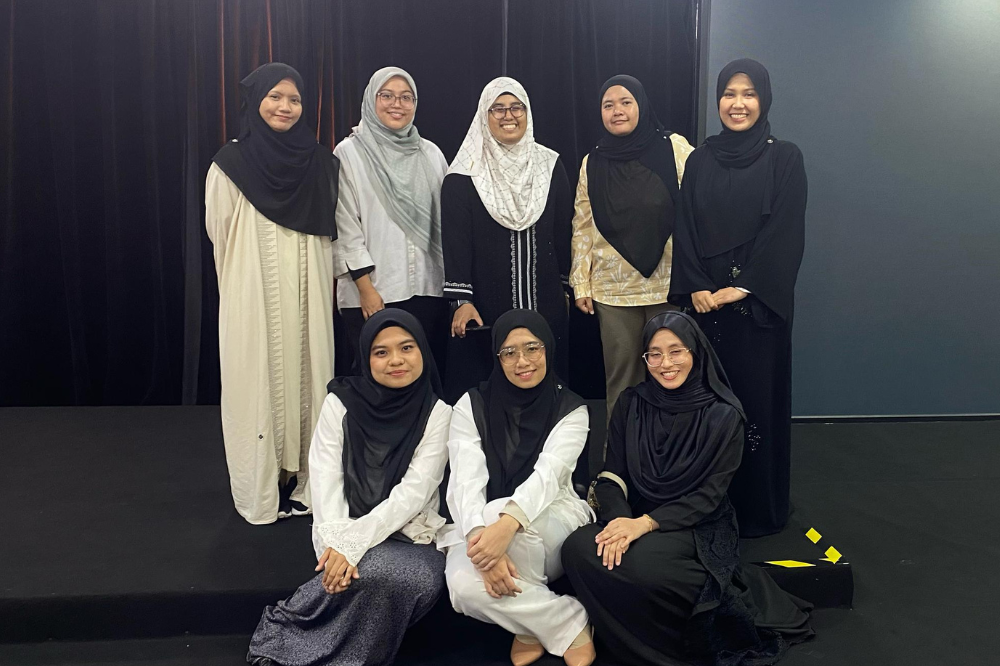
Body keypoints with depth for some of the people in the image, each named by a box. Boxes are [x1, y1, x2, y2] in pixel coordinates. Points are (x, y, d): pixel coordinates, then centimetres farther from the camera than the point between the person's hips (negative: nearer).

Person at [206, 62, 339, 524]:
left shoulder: (319, 163, 7)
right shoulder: (230, 165, -3)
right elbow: (221, 235, 3)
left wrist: (323, 289, 7)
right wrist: (244, 284, 7)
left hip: (308, 299, 3)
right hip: (254, 300, -3)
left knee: (306, 379, 6)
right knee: (258, 384, 1)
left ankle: (304, 482, 17)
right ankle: (262, 491, 11)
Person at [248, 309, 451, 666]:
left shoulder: (437, 413, -5)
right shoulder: (341, 402, -2)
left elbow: (414, 492, -13)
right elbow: (325, 482, -7)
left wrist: (354, 543, -23)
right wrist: (337, 544, -23)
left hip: (408, 536, 1)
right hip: (347, 536, -1)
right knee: (380, 573, -33)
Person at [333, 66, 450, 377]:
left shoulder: (431, 154, 10)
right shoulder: (349, 152, -1)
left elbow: (445, 219, 12)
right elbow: (345, 226, -5)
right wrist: (365, 287, -10)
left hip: (427, 290, 3)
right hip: (371, 293, -3)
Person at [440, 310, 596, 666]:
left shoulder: (571, 410, -3)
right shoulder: (471, 406, -2)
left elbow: (548, 474, -22)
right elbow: (466, 482, -16)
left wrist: (507, 524, -42)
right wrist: (481, 539, -37)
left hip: (551, 522, -1)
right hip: (483, 526, 1)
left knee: (508, 519, -36)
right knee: (465, 586, -32)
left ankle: (532, 626, -11)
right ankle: (571, 625, -10)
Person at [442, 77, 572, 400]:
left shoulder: (550, 165, 6)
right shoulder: (465, 175, -3)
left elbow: (564, 231, 10)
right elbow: (456, 240, -8)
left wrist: (566, 288, 10)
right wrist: (461, 300, -14)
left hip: (545, 302, 3)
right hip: (487, 305, -3)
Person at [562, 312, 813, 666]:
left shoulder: (723, 416, -7)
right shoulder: (630, 404, 3)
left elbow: (709, 495, -9)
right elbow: (612, 475, 1)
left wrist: (646, 523, -21)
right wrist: (619, 518, -21)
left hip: (697, 528, -3)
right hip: (632, 517, 4)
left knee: (643, 566, -35)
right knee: (578, 548, -27)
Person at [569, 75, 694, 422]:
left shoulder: (675, 148, 1)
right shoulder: (592, 163, 9)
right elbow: (582, 227, 9)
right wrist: (580, 285, 5)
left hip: (669, 285, -2)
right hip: (613, 289, 2)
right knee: (621, 378, 8)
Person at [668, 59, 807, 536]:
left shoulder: (784, 158, 0)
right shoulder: (700, 160, 10)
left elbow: (785, 233, -7)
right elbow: (685, 229, 5)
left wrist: (742, 287, -14)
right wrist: (696, 288, -7)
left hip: (760, 302, -3)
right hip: (705, 300, 3)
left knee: (759, 400, 2)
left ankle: (761, 511, 16)